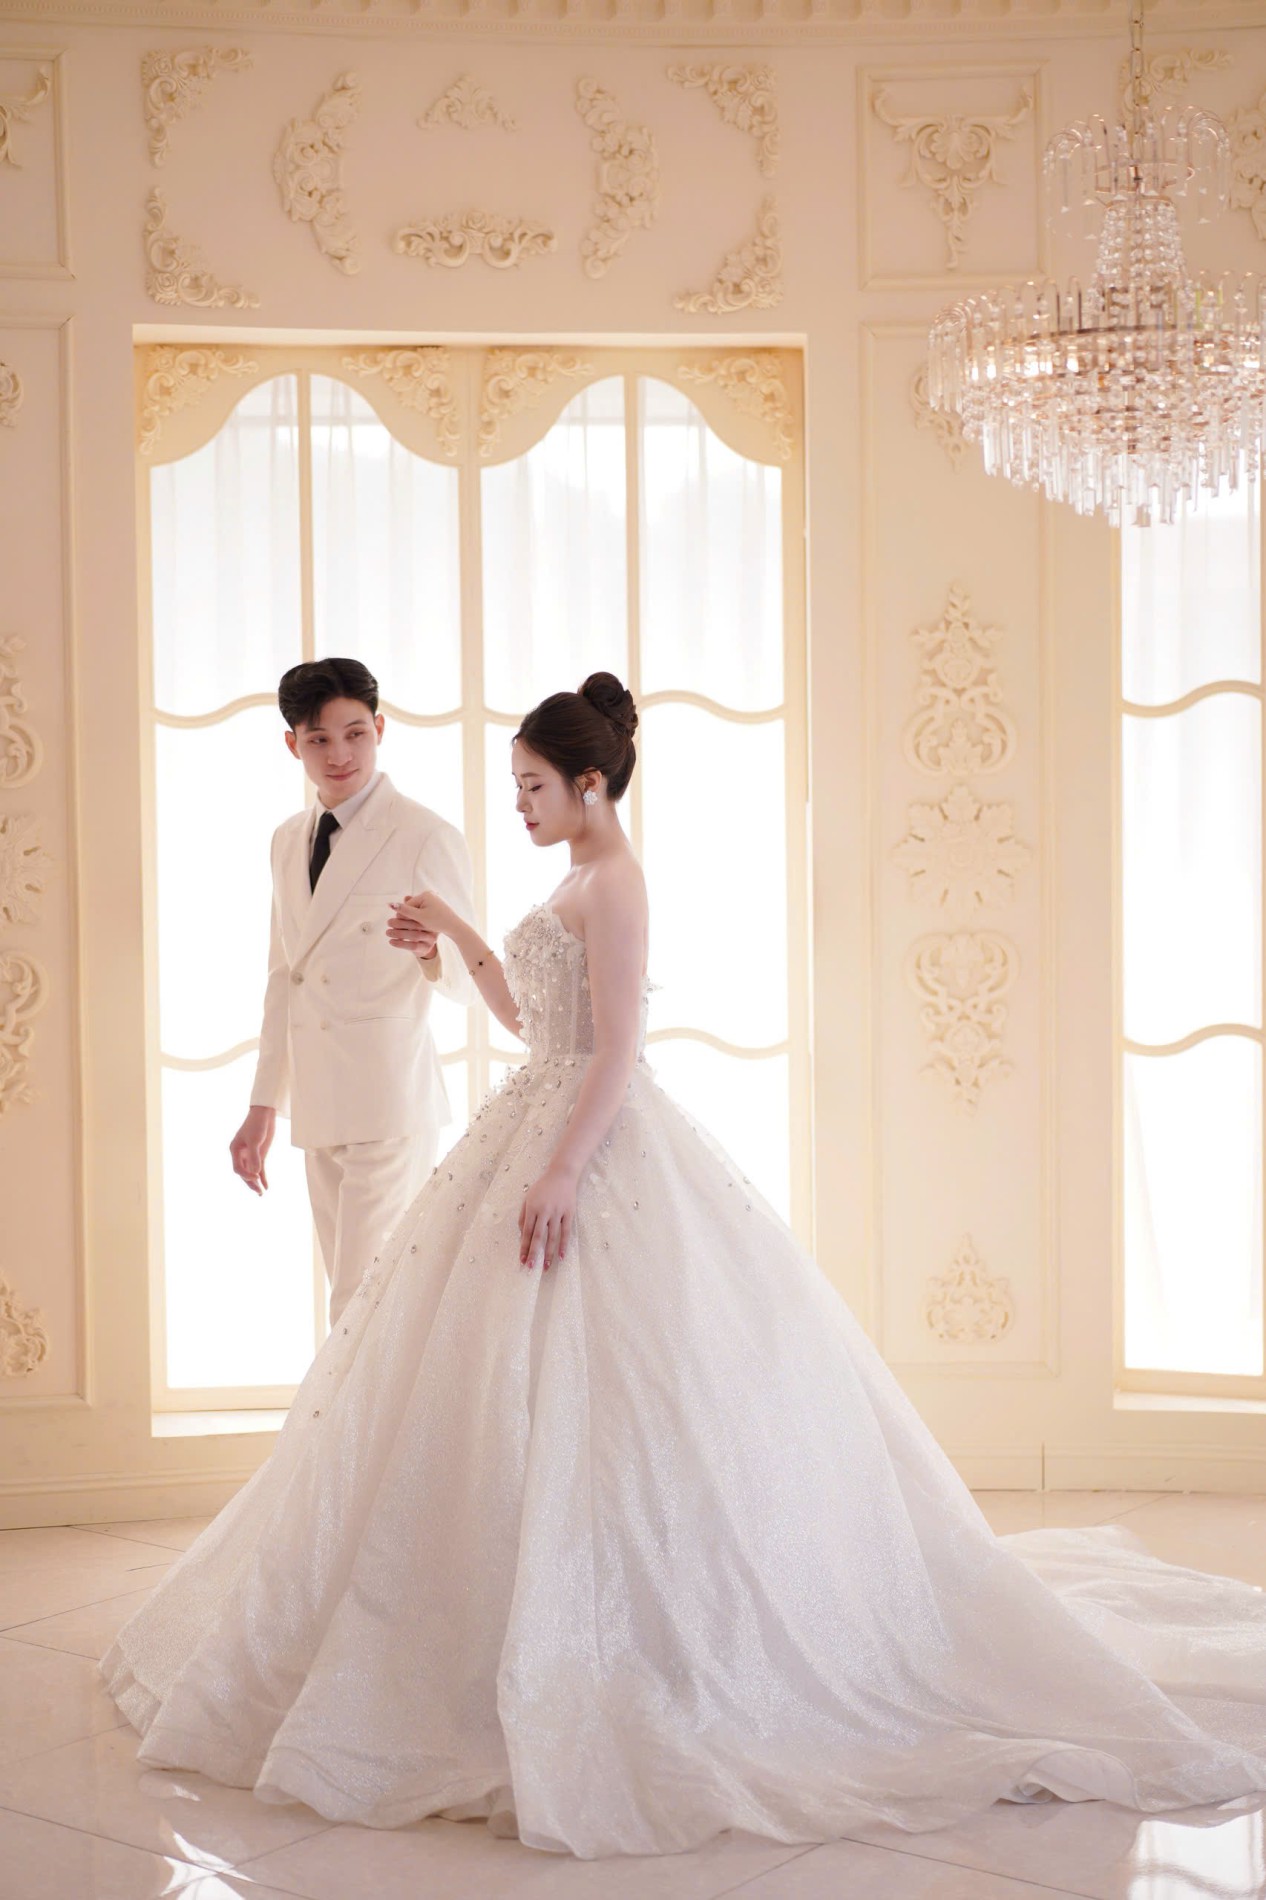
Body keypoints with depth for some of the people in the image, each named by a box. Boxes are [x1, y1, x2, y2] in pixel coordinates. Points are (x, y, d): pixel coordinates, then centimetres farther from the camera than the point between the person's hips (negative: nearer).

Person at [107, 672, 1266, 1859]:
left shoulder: (613, 884, -13)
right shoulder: (577, 887, 16)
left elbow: (615, 1051, -20)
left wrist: (562, 1171, -27)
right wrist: (457, 936, 20)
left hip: (600, 1149, -10)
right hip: (543, 1134, 10)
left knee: (583, 1395, -8)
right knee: (516, 1394, 12)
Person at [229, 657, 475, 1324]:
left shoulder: (427, 838, -9)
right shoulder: (288, 840, 13)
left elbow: (467, 982, -9)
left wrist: (429, 951, -32)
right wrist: (263, 1105, 18)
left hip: (391, 1104, -7)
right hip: (319, 1108, 7)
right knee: (351, 1300, 13)